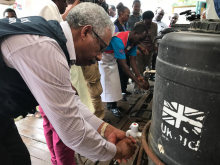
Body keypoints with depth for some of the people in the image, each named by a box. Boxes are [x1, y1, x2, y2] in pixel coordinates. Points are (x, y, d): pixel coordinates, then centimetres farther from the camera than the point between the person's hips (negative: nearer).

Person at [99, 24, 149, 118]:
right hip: (102, 60, -7)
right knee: (104, 84, -9)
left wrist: (139, 76, -19)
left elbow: (133, 60, -7)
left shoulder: (133, 41, -8)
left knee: (114, 84, 5)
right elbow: (123, 65, -36)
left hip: (112, 60, 8)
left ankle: (113, 106, 18)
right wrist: (137, 82, -33)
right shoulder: (119, 40, -35)